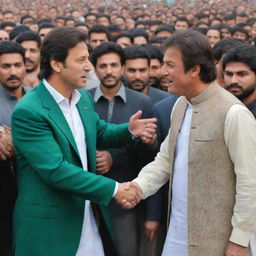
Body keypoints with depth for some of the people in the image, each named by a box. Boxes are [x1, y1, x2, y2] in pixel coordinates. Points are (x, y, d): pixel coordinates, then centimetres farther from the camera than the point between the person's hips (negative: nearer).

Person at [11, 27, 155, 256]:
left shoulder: (83, 97, 5)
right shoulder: (29, 111, -19)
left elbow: (99, 132, 21)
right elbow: (55, 170, -24)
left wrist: (130, 130, -1)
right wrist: (113, 188, -22)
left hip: (90, 218, 7)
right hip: (48, 227, -7)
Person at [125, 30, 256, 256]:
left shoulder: (233, 113, -17)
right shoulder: (180, 105, 8)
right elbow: (165, 159, 13)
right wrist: (139, 186, -5)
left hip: (217, 238, -7)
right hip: (178, 231, 7)